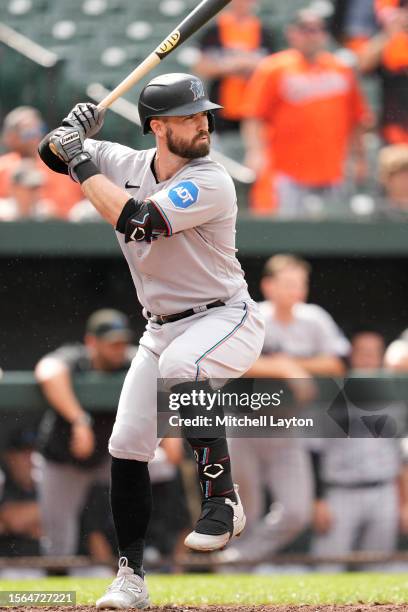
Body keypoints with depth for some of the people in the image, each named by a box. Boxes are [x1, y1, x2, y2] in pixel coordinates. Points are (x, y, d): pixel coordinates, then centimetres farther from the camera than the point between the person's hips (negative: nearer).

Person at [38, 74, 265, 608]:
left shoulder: (210, 183, -21)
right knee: (126, 447, 0)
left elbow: (134, 220, -31)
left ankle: (223, 501, -32)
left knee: (179, 366, -39)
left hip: (226, 319, -7)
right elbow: (51, 153, 10)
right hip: (162, 327, 7)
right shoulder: (128, 164, -1)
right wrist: (74, 132, -14)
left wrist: (82, 163, -21)